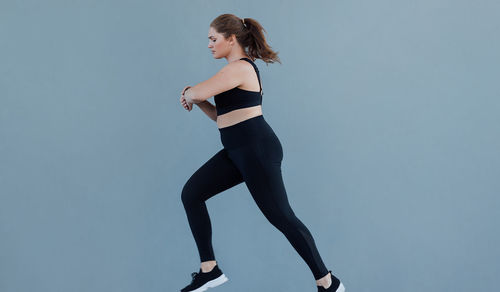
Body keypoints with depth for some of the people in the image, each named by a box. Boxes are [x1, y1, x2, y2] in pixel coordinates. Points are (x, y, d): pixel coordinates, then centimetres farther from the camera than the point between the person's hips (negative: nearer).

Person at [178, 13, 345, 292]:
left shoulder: (239, 68, -13)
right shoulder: (242, 68, 19)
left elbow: (197, 91, -22)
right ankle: (210, 269, 9)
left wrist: (188, 95, 1)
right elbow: (223, 117, 22)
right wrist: (198, 102, 8)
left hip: (257, 149, -10)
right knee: (191, 193, 5)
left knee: (281, 217, -6)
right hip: (238, 151, 11)